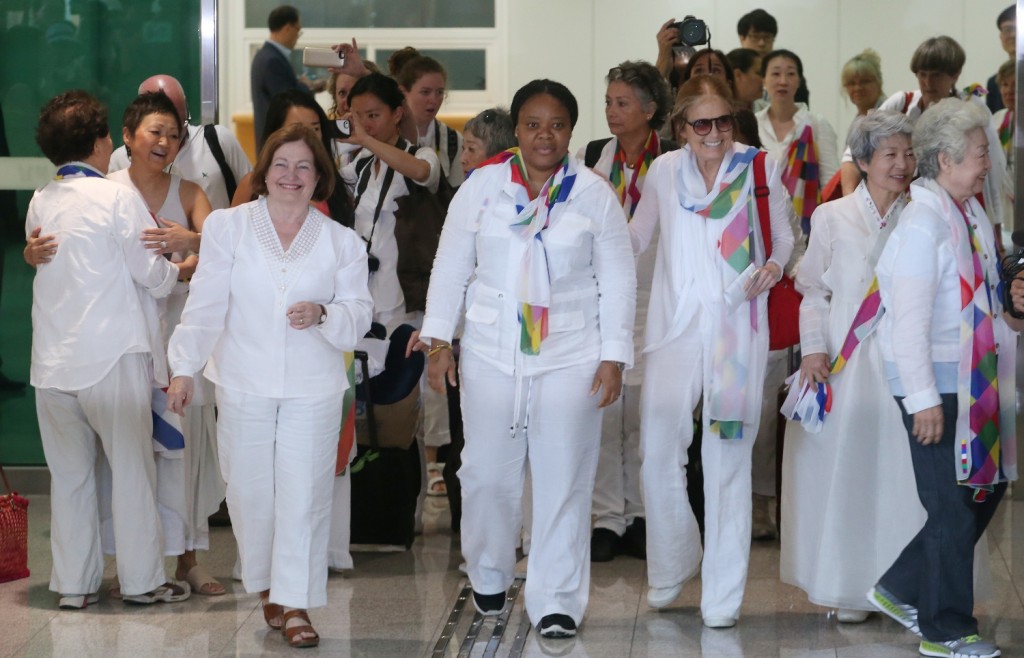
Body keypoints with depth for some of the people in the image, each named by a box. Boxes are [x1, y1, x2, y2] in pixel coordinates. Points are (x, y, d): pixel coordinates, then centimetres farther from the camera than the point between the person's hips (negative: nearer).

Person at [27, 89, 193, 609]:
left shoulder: (39, 203, 6)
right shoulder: (117, 199, -10)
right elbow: (154, 277, -7)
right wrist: (180, 269, 14)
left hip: (53, 361, 5)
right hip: (111, 356, -5)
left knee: (69, 473, 10)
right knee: (132, 468, 5)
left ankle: (73, 583, 14)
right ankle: (142, 579, 10)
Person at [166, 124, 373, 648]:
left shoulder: (341, 243, 6)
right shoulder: (227, 227, 4)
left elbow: (359, 315, 4)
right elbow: (205, 306, 1)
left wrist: (323, 315, -17)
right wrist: (184, 368, -4)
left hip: (313, 389, 0)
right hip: (244, 385, 0)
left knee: (303, 496, -4)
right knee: (250, 492, 6)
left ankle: (295, 605, 2)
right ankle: (267, 585, 26)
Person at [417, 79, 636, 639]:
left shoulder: (594, 194, 1)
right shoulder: (481, 187, 3)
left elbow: (618, 280, 2)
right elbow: (451, 265, 6)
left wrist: (614, 356, -3)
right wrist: (438, 339, 0)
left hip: (570, 356, -1)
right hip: (491, 355, 1)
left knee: (563, 479, -2)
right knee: (487, 472, 6)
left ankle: (556, 602, 5)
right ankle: (488, 575, 29)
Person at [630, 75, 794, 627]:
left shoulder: (760, 168, 2)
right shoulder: (664, 171, 8)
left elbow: (784, 231, 10)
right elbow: (635, 238, 21)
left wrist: (776, 264, -9)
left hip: (736, 328, -2)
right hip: (675, 327, 2)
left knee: (727, 460, 0)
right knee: (657, 455, -4)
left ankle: (722, 595, 8)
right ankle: (672, 567, 21)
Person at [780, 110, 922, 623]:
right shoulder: (832, 217, 5)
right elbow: (813, 292, 6)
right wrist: (814, 348, -6)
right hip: (845, 365, -1)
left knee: (904, 472, -1)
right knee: (845, 469, 0)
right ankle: (850, 587, 8)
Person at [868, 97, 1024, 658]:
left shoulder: (971, 214, 9)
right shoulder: (922, 220, -18)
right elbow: (910, 319, -21)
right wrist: (924, 399, -22)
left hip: (974, 380, 9)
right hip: (934, 384, -9)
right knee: (952, 506, 0)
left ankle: (901, 591, 26)